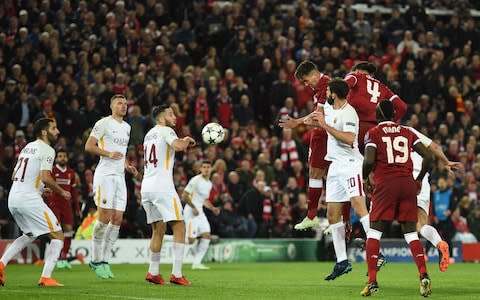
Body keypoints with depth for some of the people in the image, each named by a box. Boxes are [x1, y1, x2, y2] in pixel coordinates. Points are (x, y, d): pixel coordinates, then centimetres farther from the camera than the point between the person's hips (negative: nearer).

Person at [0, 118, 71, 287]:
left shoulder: (28, 147, 20)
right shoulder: (47, 150, -6)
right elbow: (46, 177, -18)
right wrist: (62, 192, -3)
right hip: (29, 199, -9)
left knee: (30, 235, 29)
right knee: (58, 236, -1)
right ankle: (46, 277, -12)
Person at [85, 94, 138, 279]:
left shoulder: (126, 127, 19)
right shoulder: (104, 123, -4)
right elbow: (89, 146, -9)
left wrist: (127, 165, 14)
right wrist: (108, 154, -21)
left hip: (119, 177, 7)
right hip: (105, 175, -7)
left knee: (117, 219, 1)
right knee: (104, 217, -11)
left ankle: (104, 261, 7)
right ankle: (96, 260, -1)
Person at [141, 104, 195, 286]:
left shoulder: (149, 134, 22)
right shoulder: (166, 131, -4)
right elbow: (177, 146, -24)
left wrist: (183, 144, 31)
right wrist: (187, 141, -2)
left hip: (146, 187, 8)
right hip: (162, 187, -8)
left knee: (158, 229, 14)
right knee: (179, 227, -5)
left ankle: (153, 272, 10)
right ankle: (176, 273, -12)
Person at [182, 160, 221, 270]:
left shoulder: (209, 184, 14)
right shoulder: (195, 180, -12)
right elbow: (184, 196, -14)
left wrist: (213, 208, 11)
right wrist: (193, 207, -20)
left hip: (200, 211, 8)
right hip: (191, 211, -8)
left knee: (207, 236, -2)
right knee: (191, 239, -15)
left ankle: (196, 262, 0)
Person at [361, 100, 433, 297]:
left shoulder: (373, 133, 3)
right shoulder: (407, 133, 14)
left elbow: (369, 161, -11)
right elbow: (428, 157, 7)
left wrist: (366, 179, 8)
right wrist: (419, 179, 19)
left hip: (385, 184, -3)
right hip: (408, 183, 3)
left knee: (374, 232, 4)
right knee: (411, 233, 8)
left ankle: (372, 281, -5)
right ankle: (424, 275, -10)